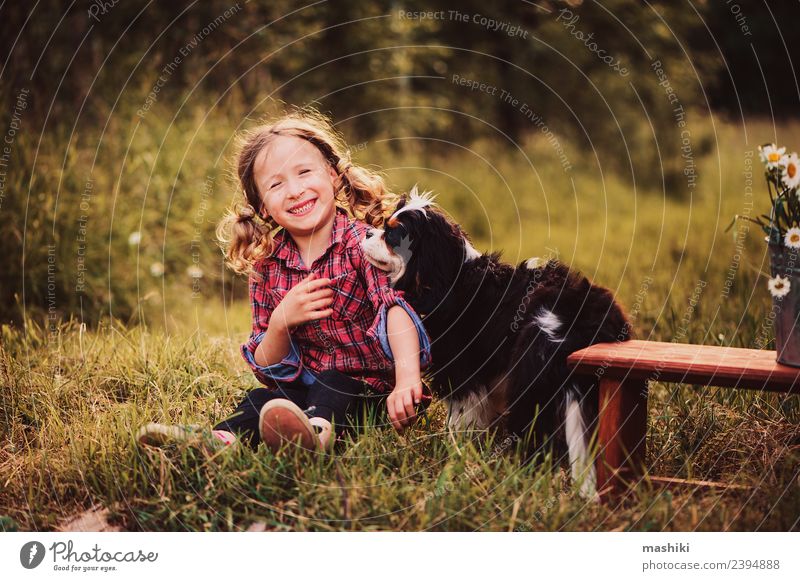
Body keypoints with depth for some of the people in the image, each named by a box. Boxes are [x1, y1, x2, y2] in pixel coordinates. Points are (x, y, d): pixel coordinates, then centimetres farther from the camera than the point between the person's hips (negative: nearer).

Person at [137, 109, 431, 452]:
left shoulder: (361, 240, -9)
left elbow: (397, 304, -29)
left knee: (335, 384, -32)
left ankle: (318, 430, -59)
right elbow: (267, 369, 6)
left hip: (376, 385, -4)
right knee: (261, 398, -21)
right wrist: (281, 323, -16)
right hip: (308, 386, 5)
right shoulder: (267, 268, 4)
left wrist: (408, 379, -45)